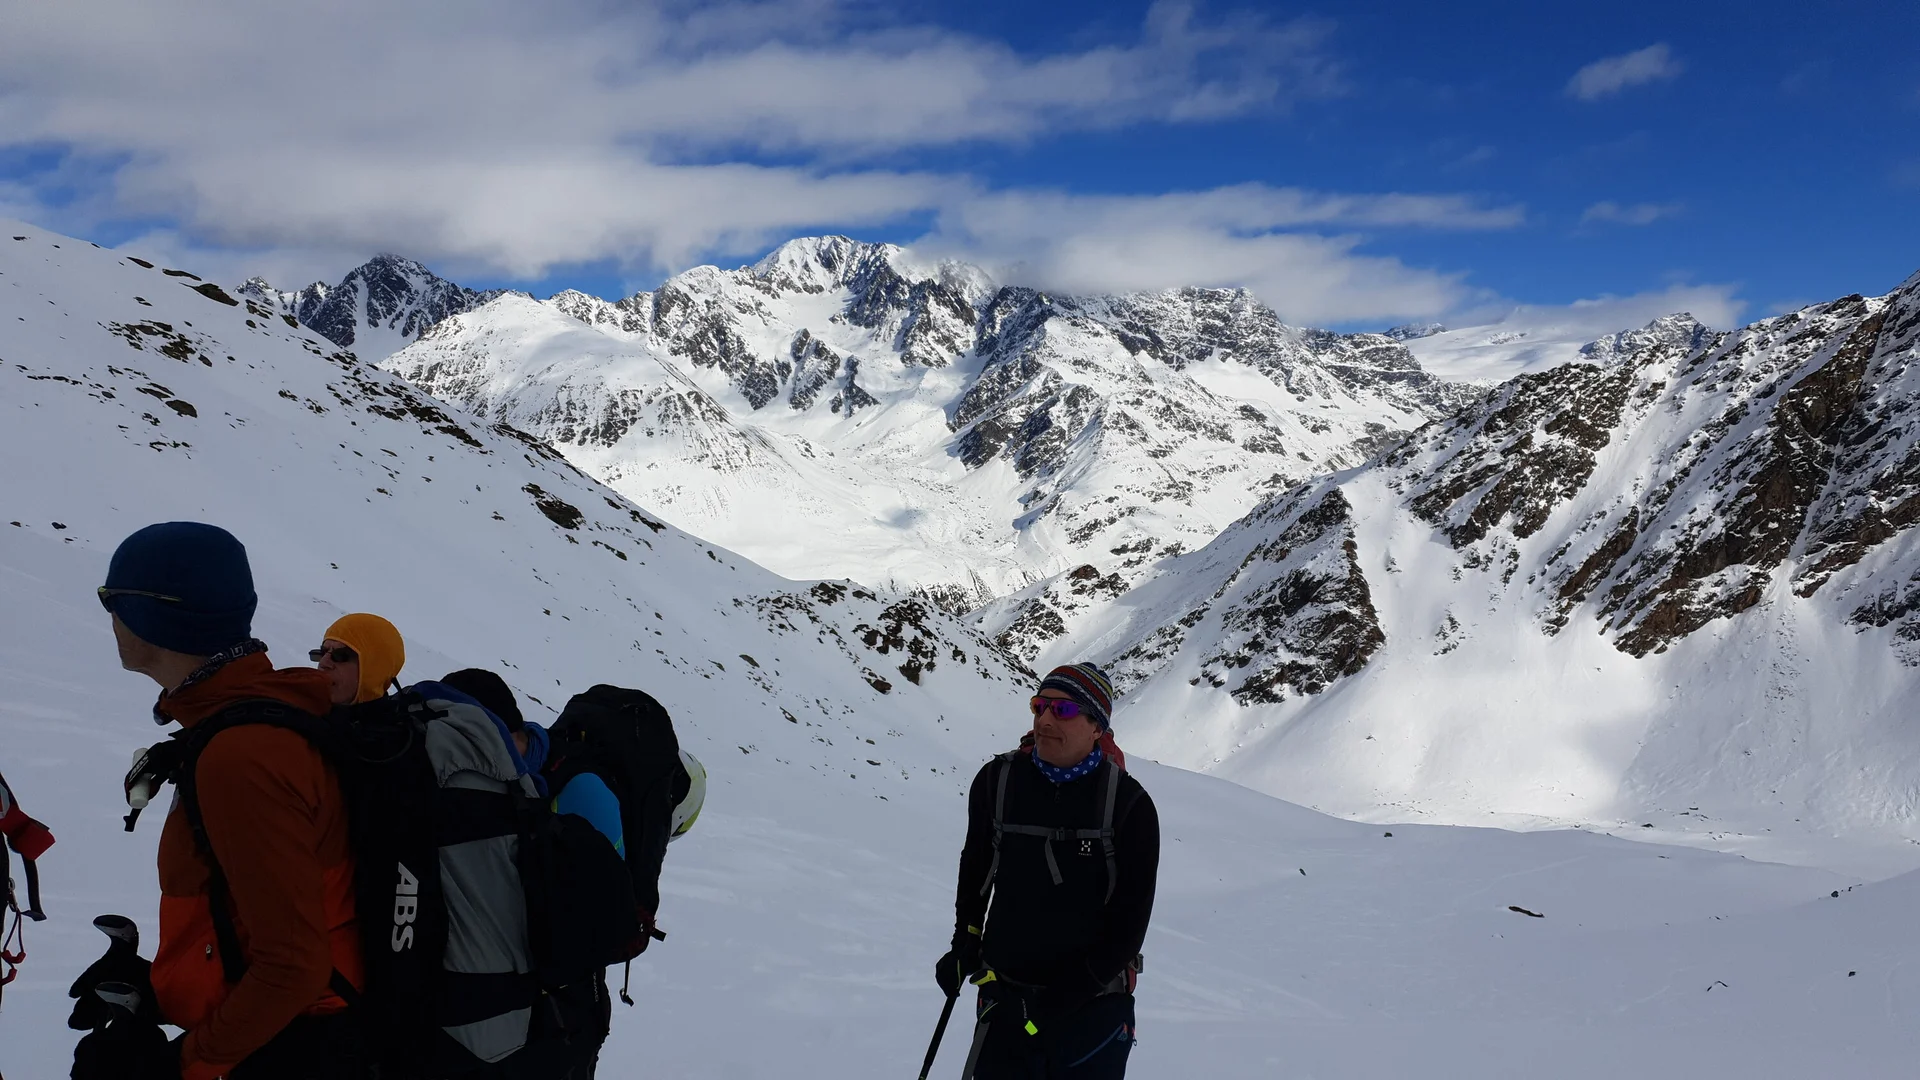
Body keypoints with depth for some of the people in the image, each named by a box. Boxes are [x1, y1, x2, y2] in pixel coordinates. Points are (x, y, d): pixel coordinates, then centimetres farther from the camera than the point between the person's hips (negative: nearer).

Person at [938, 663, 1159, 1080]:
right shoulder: (998, 781, -2)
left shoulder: (1128, 803, -9)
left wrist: (1067, 998, -13)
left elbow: (1131, 918, -7)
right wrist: (964, 945, 9)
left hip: (1094, 1010, -1)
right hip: (1004, 998, 2)